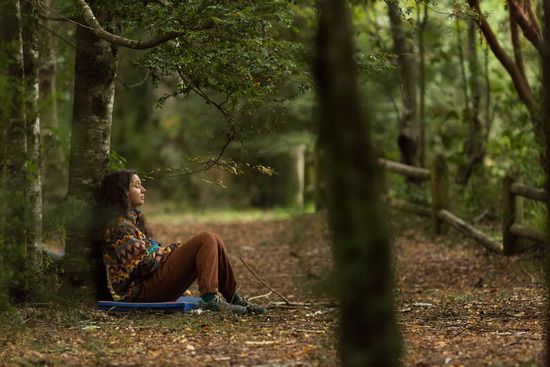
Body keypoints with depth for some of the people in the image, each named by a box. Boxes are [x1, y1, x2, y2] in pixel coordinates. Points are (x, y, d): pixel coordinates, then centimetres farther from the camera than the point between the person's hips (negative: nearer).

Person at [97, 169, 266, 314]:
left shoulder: (133, 218, 20)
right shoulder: (118, 225, -13)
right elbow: (144, 262, -18)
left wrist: (175, 248, 5)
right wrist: (172, 249, -3)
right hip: (142, 289, -10)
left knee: (214, 241, 4)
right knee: (206, 240, -15)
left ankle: (235, 299, 4)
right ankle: (210, 298, -24)